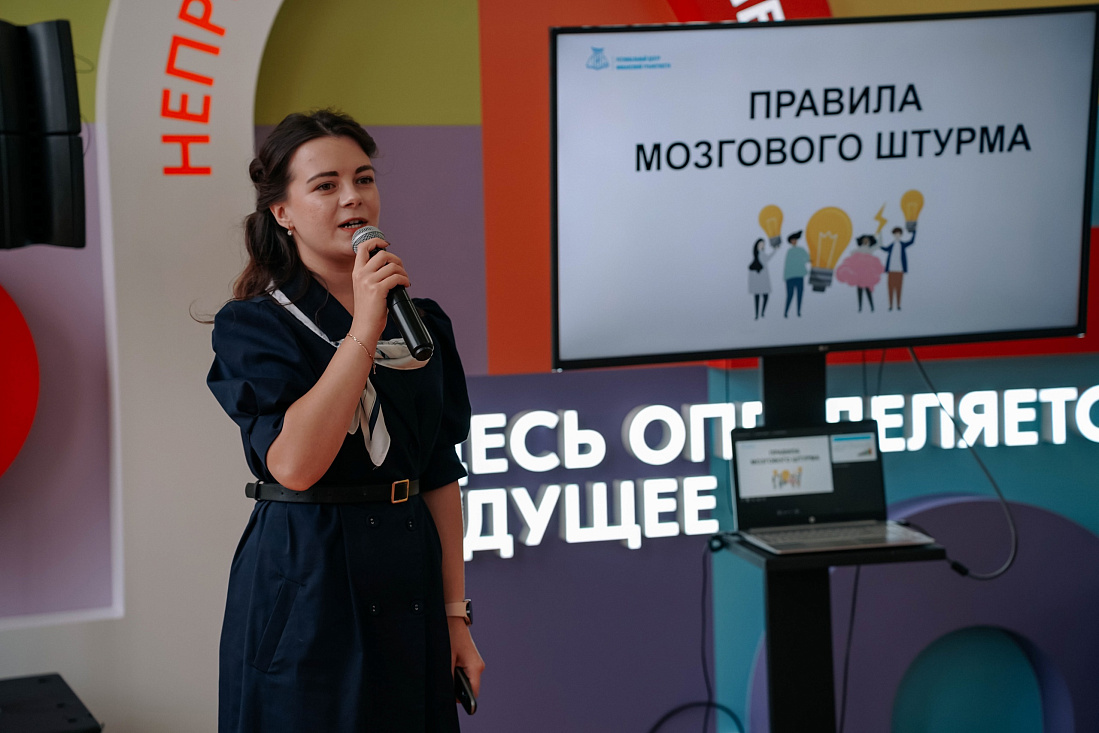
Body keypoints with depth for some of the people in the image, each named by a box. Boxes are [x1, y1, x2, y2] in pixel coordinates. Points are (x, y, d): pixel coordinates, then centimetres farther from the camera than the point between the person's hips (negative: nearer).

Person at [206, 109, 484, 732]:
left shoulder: (423, 322, 8)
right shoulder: (254, 325, -7)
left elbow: (441, 478, 10)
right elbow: (293, 463, -24)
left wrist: (456, 615, 6)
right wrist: (365, 327, -22)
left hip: (407, 579, 5)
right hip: (304, 581, -5)